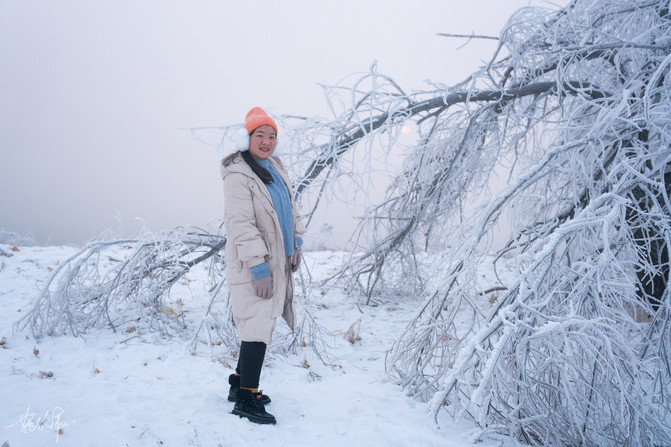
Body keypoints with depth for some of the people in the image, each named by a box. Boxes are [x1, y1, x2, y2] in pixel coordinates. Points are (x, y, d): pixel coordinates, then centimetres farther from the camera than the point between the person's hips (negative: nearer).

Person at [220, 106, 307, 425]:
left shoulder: (275, 167, 11)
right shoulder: (237, 175, -16)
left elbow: (291, 207, 21)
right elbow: (241, 225, -22)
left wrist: (297, 243, 14)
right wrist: (259, 267, -24)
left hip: (278, 263, 9)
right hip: (253, 267, -9)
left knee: (260, 324, 15)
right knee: (259, 326, -9)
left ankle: (240, 381, 30)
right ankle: (246, 398, 2)